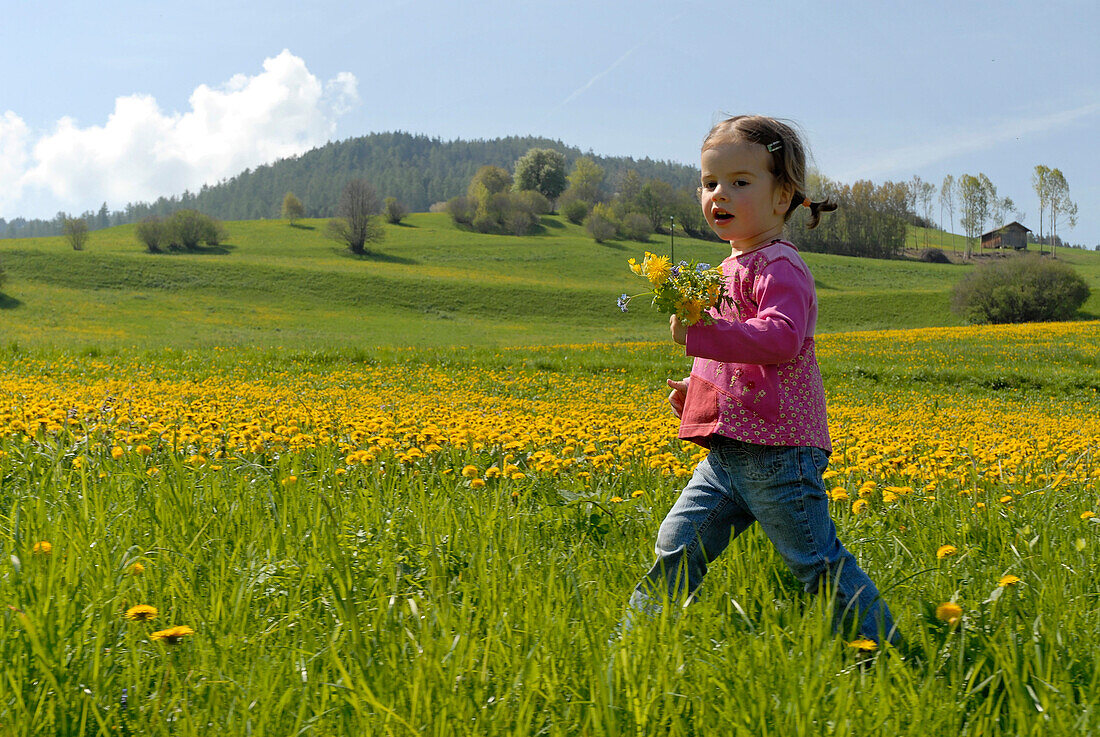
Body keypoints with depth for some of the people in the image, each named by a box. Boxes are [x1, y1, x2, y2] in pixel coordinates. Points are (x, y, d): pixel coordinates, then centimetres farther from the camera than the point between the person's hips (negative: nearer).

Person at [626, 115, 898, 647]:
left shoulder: (778, 266, -13)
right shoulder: (732, 269, 17)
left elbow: (781, 338, -32)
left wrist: (701, 333, -36)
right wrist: (698, 391, 19)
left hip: (776, 454, -9)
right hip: (726, 453, 9)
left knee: (818, 563, -2)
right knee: (678, 547, 8)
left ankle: (881, 649, 10)